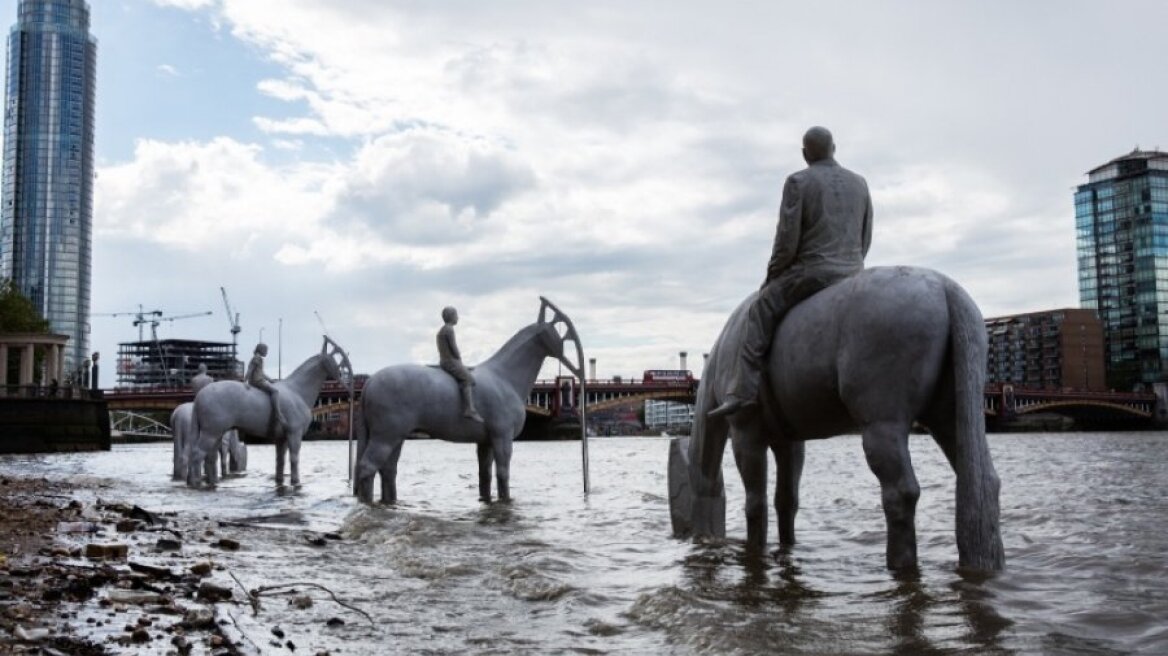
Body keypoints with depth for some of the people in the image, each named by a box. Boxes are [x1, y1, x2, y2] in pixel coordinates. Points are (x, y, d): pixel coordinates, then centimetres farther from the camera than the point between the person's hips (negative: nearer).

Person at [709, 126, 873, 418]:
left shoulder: (798, 182, -6)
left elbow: (787, 241, -10)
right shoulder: (859, 183, 11)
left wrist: (771, 277, 3)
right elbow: (864, 240, 13)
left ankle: (743, 391, -11)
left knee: (761, 310, 1)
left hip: (811, 271, -6)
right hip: (851, 275, 6)